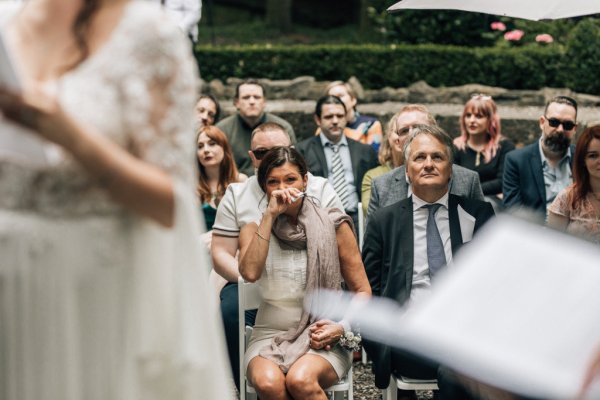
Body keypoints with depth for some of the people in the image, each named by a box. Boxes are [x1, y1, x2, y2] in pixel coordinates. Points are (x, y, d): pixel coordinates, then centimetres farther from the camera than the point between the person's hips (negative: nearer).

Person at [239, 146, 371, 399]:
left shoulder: (333, 226, 2)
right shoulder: (254, 230, 6)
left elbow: (362, 291, 4)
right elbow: (250, 273, -17)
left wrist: (342, 327, -14)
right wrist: (270, 215, -15)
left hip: (322, 338, -1)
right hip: (270, 336, 1)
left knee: (300, 379, -34)